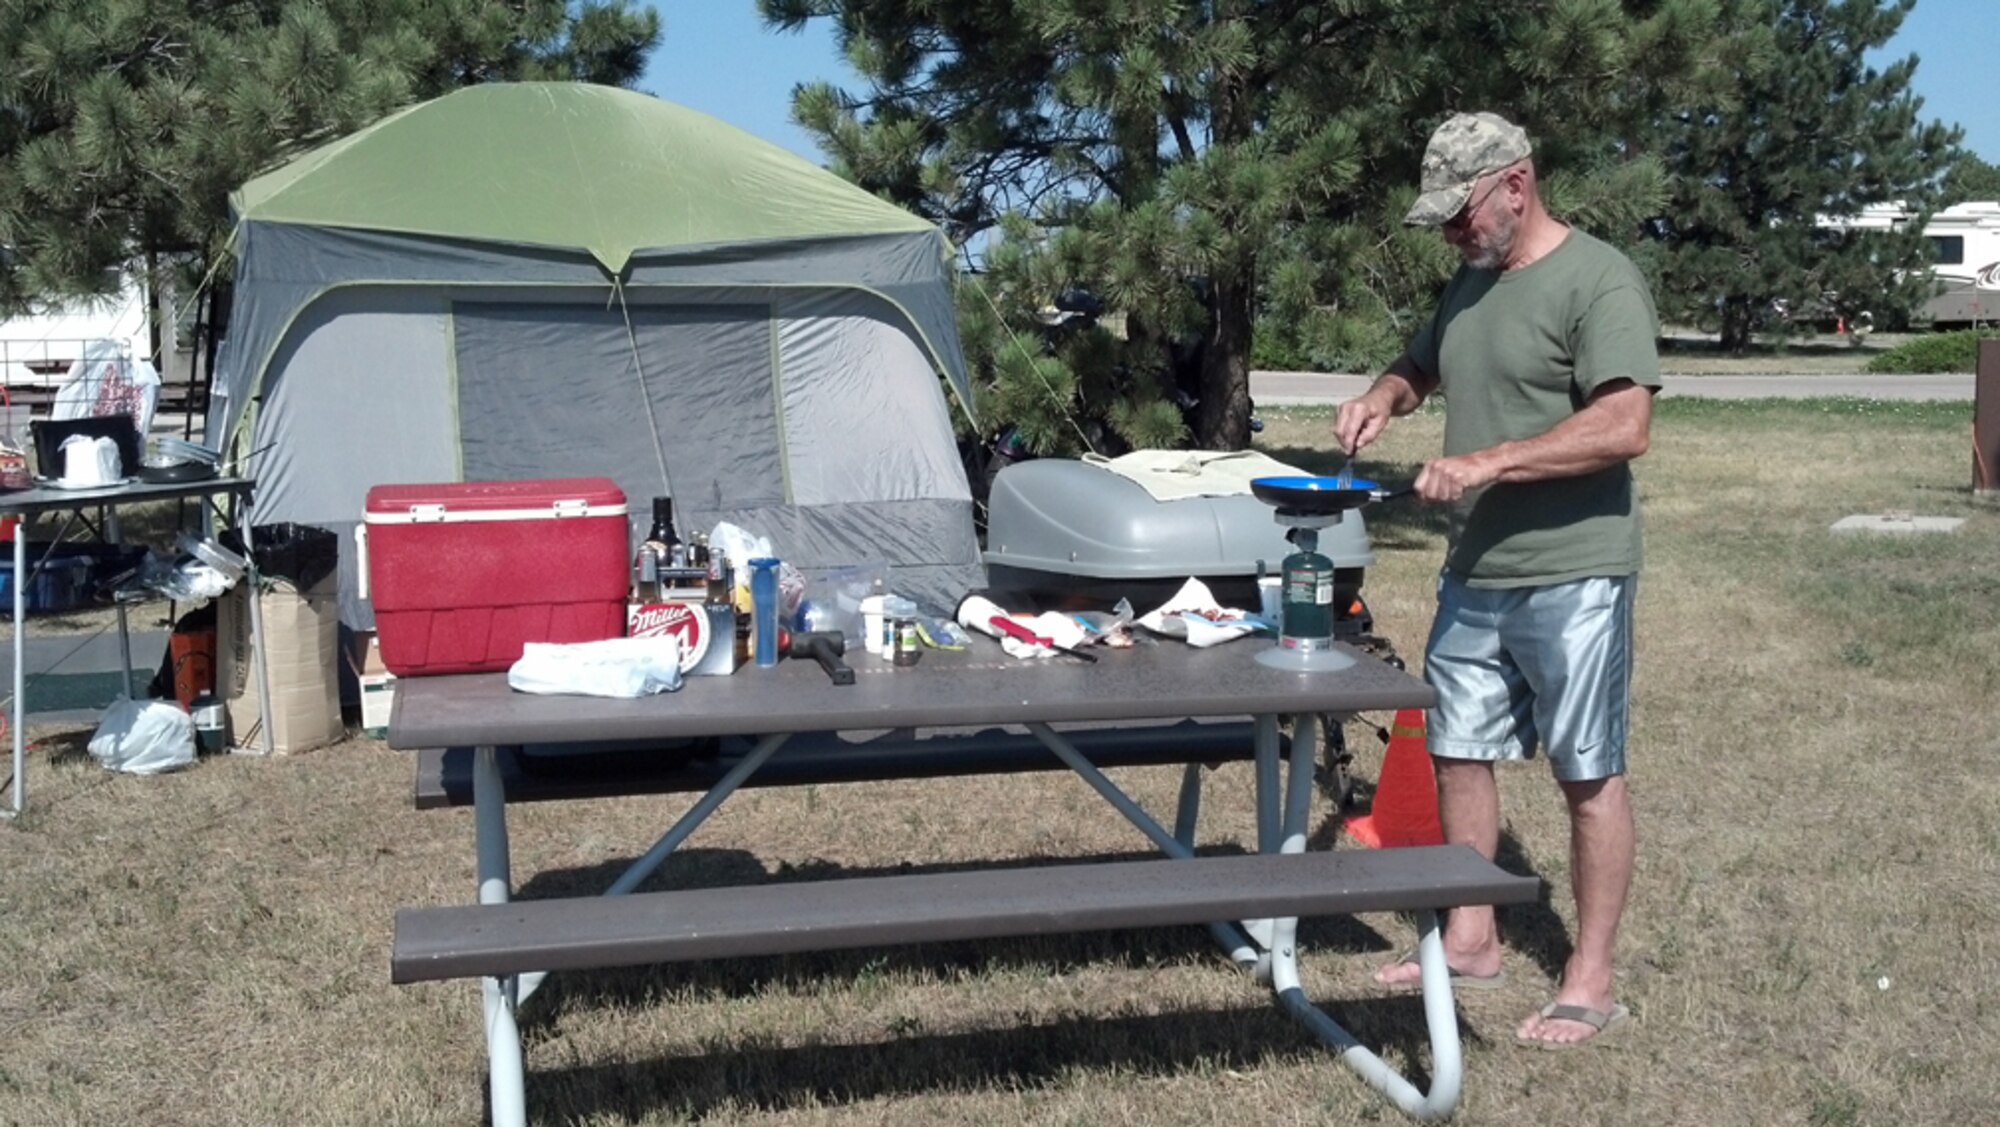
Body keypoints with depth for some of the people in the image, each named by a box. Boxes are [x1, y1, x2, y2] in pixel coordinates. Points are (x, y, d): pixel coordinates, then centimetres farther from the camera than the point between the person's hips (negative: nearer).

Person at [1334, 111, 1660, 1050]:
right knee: (1459, 754, 13)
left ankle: (1590, 980, 11)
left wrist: (1488, 462, -24)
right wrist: (1383, 397, 6)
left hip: (1571, 577, -8)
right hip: (1474, 575, 8)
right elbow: (1422, 364, 29)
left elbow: (1624, 427, -22)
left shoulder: (1597, 281, -13)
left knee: (1588, 774, 2)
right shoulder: (1472, 282, 12)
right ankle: (1469, 940, 28)